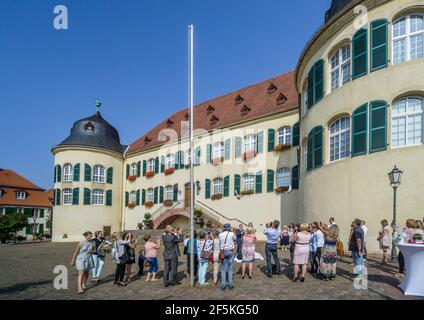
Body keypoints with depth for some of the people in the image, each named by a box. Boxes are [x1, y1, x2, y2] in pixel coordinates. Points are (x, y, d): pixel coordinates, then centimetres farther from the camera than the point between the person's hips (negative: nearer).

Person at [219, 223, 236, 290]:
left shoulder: (220, 234, -4)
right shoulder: (231, 234, -7)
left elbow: (220, 243, 7)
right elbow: (235, 239, 12)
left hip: (223, 252, 1)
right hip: (230, 252, -1)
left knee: (223, 269, 7)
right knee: (230, 268, 7)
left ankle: (223, 285, 7)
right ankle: (230, 284, 9)